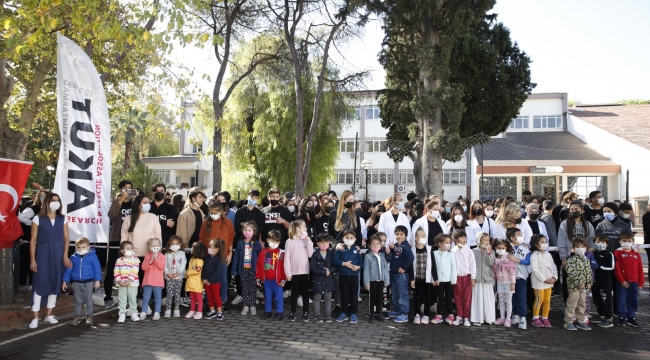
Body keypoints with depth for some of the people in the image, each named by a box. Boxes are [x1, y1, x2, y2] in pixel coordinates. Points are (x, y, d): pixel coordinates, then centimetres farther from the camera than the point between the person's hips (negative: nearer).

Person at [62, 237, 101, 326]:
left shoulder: (92, 256, -6)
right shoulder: (73, 257, 2)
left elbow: (97, 268, -4)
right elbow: (68, 270, 9)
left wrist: (97, 280, -8)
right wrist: (65, 281, 8)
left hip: (88, 282, -3)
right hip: (76, 282, 3)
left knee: (88, 301, 6)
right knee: (77, 301, 11)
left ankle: (89, 317, 16)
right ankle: (77, 317, 22)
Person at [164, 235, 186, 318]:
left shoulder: (182, 254, 3)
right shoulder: (167, 254, 6)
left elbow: (183, 264, -5)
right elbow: (165, 265, 0)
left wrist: (178, 273, -15)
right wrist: (167, 273, -14)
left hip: (179, 277, 0)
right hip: (169, 277, 0)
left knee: (177, 294, 4)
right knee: (169, 294, -2)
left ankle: (176, 310, 9)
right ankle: (168, 310, 2)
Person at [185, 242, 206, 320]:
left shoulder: (199, 261, -17)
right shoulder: (192, 259, 10)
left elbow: (197, 271, -23)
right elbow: (189, 268, 17)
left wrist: (188, 273, -13)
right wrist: (186, 274, -1)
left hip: (197, 283, -8)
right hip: (191, 282, 8)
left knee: (199, 298, 2)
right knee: (192, 298, 16)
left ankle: (199, 312, 7)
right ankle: (192, 311, 24)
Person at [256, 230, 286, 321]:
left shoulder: (281, 253, -9)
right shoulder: (263, 252, 3)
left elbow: (283, 267, -9)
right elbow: (259, 265, 6)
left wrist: (283, 279, -10)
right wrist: (258, 278, 6)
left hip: (277, 280, -4)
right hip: (266, 279, 4)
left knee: (278, 297, 4)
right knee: (267, 297, 16)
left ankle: (279, 313, 12)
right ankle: (267, 311, 28)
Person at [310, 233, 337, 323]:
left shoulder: (331, 253, -2)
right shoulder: (315, 254, -9)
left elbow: (335, 266, -3)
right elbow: (313, 267, -15)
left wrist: (329, 270, -21)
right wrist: (324, 271, -18)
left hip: (329, 280, 2)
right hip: (318, 280, -2)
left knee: (328, 298, 11)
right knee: (317, 298, 7)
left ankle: (328, 315, 21)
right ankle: (318, 315, 17)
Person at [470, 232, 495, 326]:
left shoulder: (491, 252, 6)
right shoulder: (474, 251, 0)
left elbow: (491, 263, -8)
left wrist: (489, 252, -16)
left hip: (487, 279, 2)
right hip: (477, 278, -2)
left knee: (488, 299, 4)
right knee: (477, 299, 1)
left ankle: (488, 318, 14)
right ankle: (477, 318, 7)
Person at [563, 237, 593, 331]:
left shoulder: (586, 260, 10)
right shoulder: (571, 259, -13)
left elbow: (589, 272, 15)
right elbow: (571, 272, -20)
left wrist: (589, 282, 3)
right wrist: (579, 283, -21)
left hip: (584, 286, 7)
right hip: (574, 285, -7)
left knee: (581, 304, 15)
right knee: (572, 304, -2)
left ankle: (580, 321, 25)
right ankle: (568, 322, 6)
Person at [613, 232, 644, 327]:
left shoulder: (636, 255, 6)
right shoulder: (618, 253, -4)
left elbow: (640, 270, 7)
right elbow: (616, 269, -8)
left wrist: (641, 283, 4)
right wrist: (621, 280, -11)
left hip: (634, 283, 3)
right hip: (622, 282, -3)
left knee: (632, 301, 10)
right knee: (621, 301, 2)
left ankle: (631, 318, 20)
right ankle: (622, 318, 13)